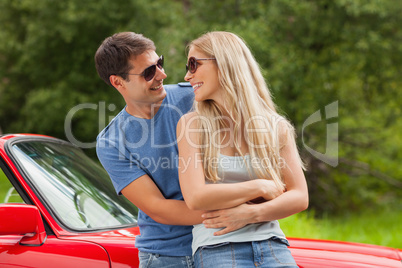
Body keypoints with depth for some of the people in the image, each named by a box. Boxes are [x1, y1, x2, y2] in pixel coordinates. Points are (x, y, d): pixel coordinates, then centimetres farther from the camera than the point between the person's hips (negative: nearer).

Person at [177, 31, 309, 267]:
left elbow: (300, 197, 4)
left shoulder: (276, 127, 9)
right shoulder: (192, 125, 4)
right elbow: (195, 198, -7)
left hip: (271, 245, 2)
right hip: (216, 247, -2)